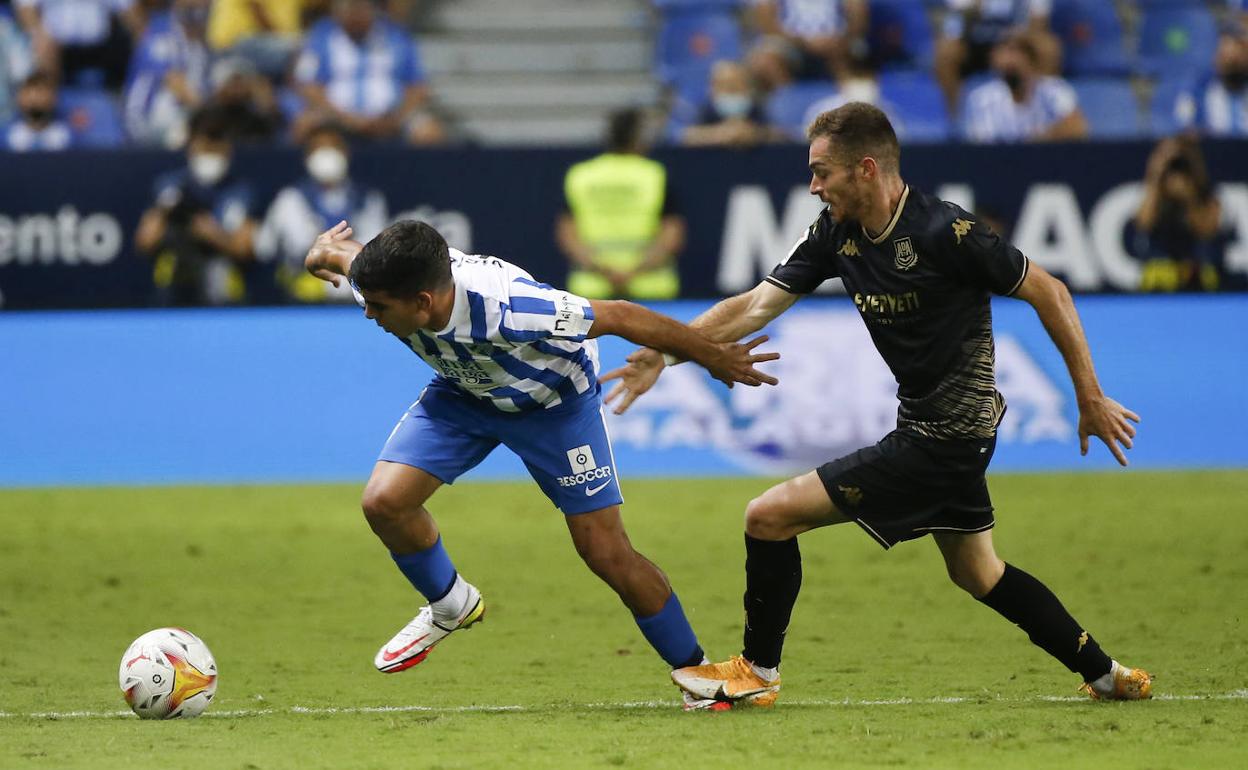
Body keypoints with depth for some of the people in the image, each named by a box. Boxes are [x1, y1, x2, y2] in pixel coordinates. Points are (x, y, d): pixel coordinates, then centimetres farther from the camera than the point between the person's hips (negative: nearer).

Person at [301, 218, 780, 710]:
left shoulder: (505, 308, -44)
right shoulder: (377, 280, -30)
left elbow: (620, 317, -32)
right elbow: (339, 253, -3)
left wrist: (716, 359, -21)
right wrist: (323, 253, 20)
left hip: (554, 401, -4)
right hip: (462, 392, 5)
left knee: (607, 553, -7)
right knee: (385, 502, -14)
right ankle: (450, 607, 14)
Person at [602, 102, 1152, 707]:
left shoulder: (944, 232, -22)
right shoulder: (836, 232, 1)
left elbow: (1048, 292, -14)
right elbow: (755, 305, 3)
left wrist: (1090, 399, -9)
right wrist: (664, 351, -6)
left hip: (941, 442, -9)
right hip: (947, 432, 9)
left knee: (769, 516, -8)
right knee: (978, 573, 23)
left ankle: (758, 672, 8)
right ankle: (1104, 674, 31)